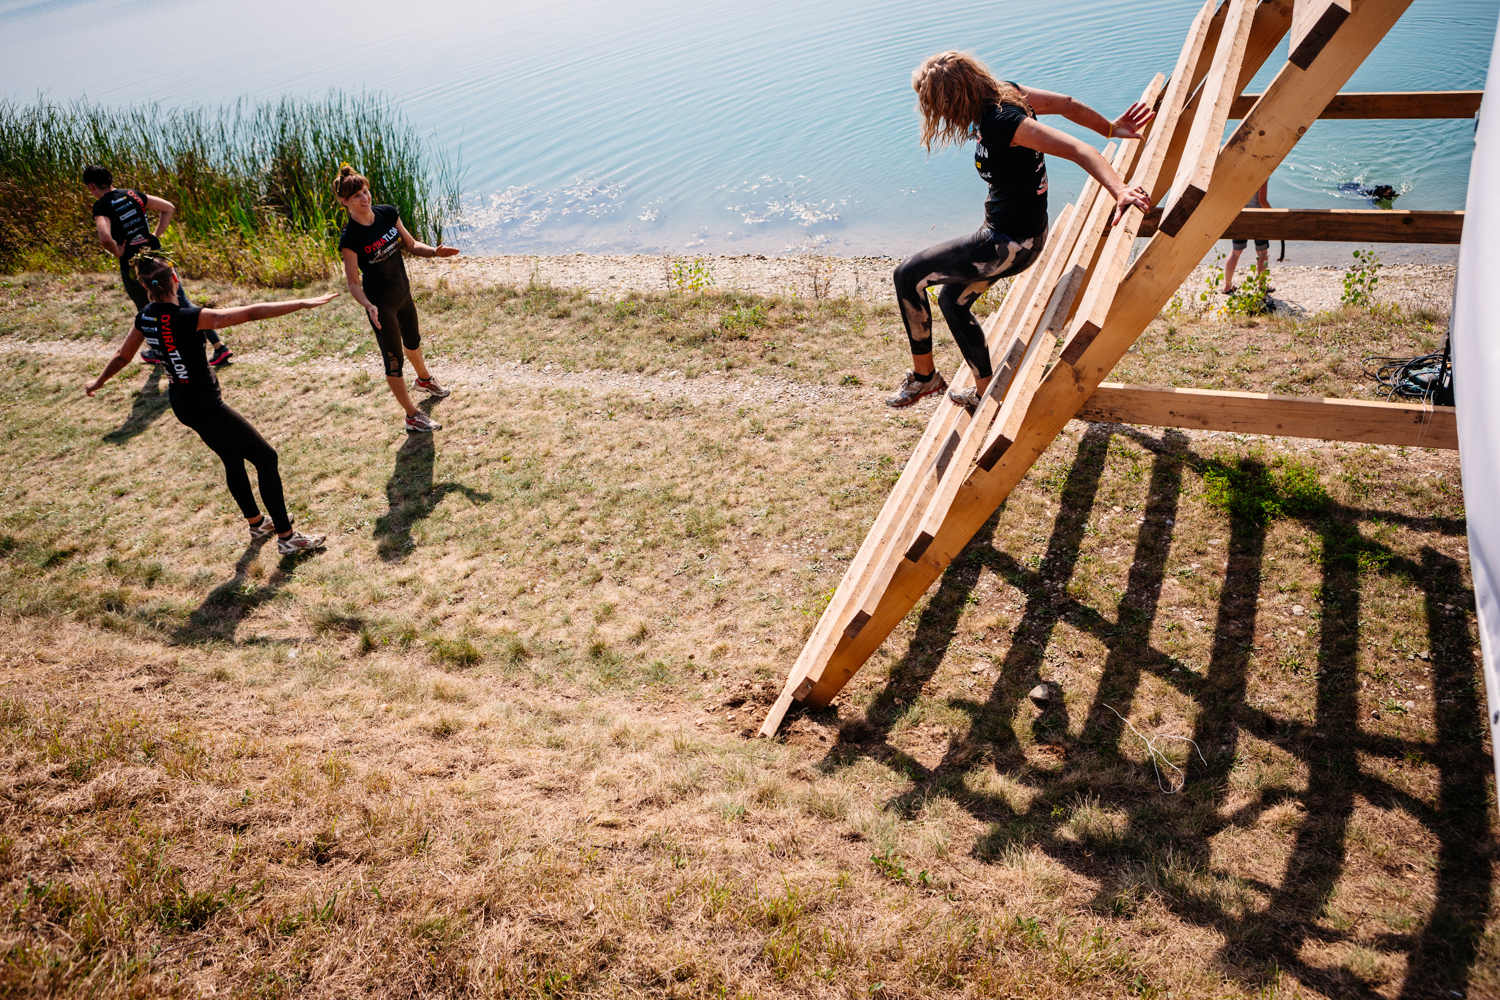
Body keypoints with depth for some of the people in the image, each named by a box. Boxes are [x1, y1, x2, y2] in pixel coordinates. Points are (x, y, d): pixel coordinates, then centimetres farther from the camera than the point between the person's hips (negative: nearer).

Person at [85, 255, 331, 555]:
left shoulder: (145, 317, -1)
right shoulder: (189, 317, -25)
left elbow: (122, 356, 14)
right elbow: (251, 313, -29)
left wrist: (98, 382, 33)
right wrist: (302, 304, -30)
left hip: (181, 404, 9)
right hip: (206, 406, -9)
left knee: (233, 459, 25)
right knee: (266, 458, 0)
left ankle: (256, 522, 40)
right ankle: (286, 537, 3)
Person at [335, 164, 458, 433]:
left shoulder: (388, 214, -8)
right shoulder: (350, 239, -25)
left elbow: (410, 245, 4)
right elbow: (353, 282, -20)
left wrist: (435, 252, -15)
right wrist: (368, 306, -38)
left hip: (403, 293, 7)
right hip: (382, 305, -7)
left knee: (413, 342, 31)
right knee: (394, 361, 5)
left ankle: (425, 379, 61)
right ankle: (413, 416, 19)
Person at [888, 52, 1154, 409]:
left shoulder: (1002, 122, -27)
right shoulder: (1002, 92, -1)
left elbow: (1077, 150, -34)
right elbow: (1065, 104, 8)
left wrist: (1120, 191, -45)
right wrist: (1111, 128, 18)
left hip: (1010, 243, -10)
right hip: (1015, 232, 10)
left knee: (908, 275, -7)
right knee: (953, 301, 23)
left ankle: (923, 375, 8)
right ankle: (986, 391, 33)